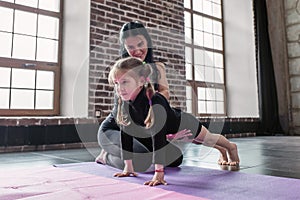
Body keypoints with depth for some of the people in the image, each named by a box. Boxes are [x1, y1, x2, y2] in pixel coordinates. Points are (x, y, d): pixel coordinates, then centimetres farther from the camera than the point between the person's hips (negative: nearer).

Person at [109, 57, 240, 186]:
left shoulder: (155, 102, -45)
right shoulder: (124, 103, -25)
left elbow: (159, 137, -48)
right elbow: (125, 133, -17)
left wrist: (158, 172, -48)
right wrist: (128, 166, -14)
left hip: (182, 124, -6)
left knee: (209, 139, 22)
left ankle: (230, 147, 57)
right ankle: (223, 150, 62)